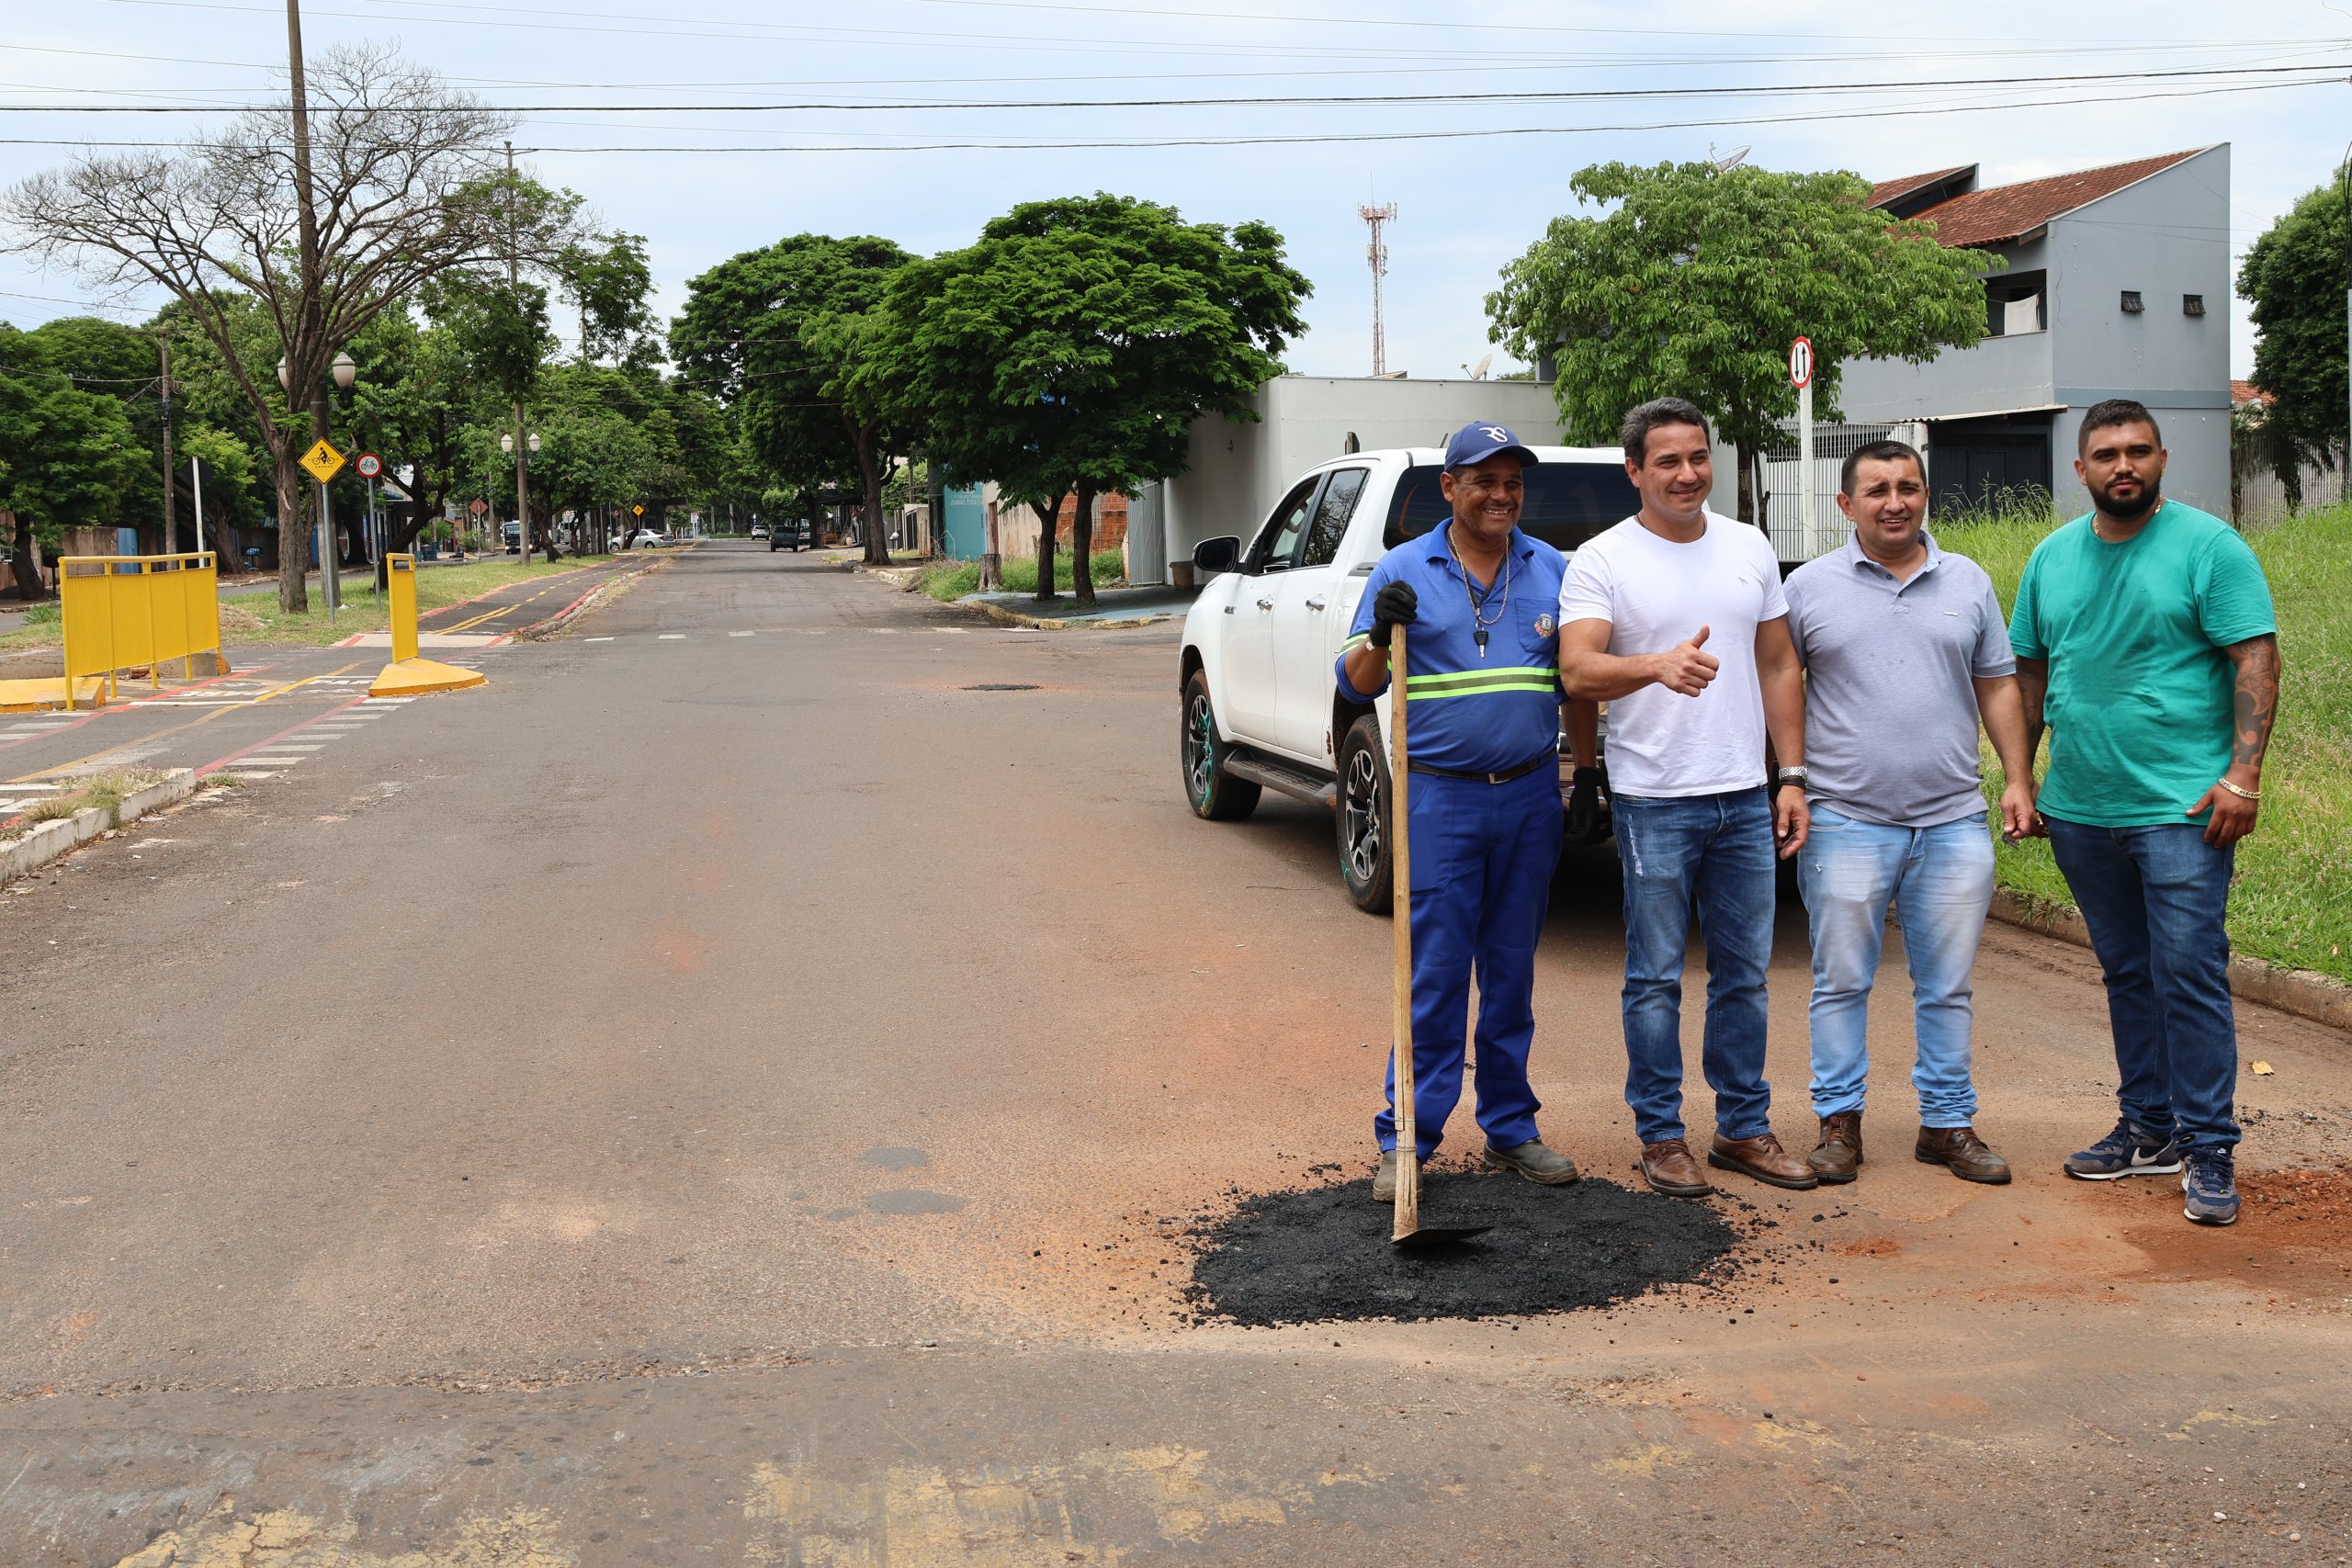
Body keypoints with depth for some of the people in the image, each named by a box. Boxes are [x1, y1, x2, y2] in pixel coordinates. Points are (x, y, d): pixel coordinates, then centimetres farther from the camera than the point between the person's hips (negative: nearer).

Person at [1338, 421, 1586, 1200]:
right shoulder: (1403, 571, 1)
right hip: (1440, 798, -3)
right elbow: (1356, 685, -1)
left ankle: (1511, 1127, 21)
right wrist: (1380, 633, -19)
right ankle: (1407, 1139, 4)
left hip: (1531, 796, 3)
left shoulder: (1552, 570, 9)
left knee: (1513, 973, 11)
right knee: (1435, 974, -3)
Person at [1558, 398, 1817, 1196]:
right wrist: (1657, 666, -39)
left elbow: (1779, 668, 14)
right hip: (1654, 801, -5)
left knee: (1745, 973, 12)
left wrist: (1792, 777, 7)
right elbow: (1577, 672, -20)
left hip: (1744, 799, 5)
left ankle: (1744, 1129, 23)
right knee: (1656, 978, 3)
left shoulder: (1750, 548, 10)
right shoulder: (1601, 560, -6)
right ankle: (1661, 1136, 14)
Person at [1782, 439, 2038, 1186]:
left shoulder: (1968, 582, 10)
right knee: (1841, 982, 3)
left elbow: (1998, 686, 14)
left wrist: (2018, 780, 6)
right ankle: (1839, 1119, 15)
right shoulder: (1809, 586, 2)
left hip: (1953, 821, 2)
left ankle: (1948, 1123, 18)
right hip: (1845, 822, -2)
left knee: (1948, 986, 8)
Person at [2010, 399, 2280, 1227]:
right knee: (2127, 974, 14)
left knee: (2189, 975, -6)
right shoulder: (2053, 556, 11)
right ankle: (2149, 1127, 24)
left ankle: (2208, 1148, 1)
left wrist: (2243, 776, -17)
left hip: (2180, 808, -5)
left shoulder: (2208, 546, -5)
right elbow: (2030, 674, 17)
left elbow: (2257, 662, -9)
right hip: (2080, 812, 5)